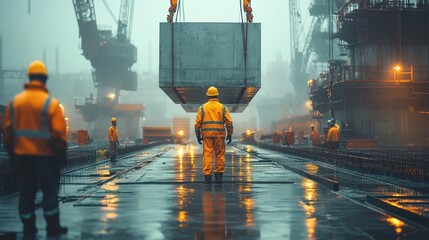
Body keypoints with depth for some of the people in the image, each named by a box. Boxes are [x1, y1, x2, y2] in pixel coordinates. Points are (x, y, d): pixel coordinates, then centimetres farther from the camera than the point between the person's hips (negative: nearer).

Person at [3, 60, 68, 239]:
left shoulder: (14, 102, 4)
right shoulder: (50, 103, -11)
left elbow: (7, 130, 6)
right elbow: (58, 132, -13)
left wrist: (11, 152, 14)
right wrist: (61, 154, -3)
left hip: (21, 155, 4)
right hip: (45, 155, -4)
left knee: (26, 191, 10)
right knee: (50, 190, 6)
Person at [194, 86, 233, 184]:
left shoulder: (202, 108, 6)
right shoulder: (223, 108, 5)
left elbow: (197, 123, 4)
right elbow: (229, 122, 2)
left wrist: (198, 135, 12)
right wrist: (229, 134, 9)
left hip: (206, 134, 0)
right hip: (219, 134, 0)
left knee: (207, 155, -1)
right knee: (220, 155, 10)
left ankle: (207, 176, -6)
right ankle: (219, 175, 12)